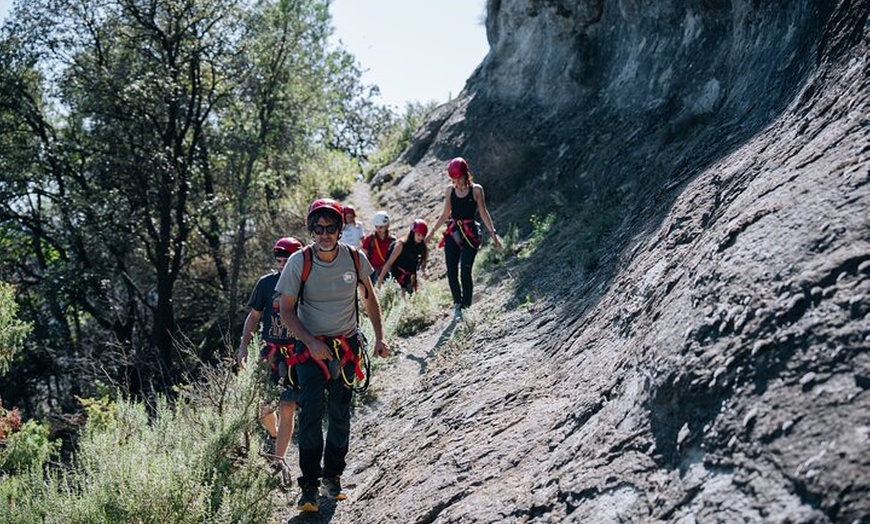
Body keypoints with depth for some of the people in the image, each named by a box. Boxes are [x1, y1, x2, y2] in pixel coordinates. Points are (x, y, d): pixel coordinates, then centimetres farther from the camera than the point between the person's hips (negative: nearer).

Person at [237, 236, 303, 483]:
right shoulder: (266, 283, 0)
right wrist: (243, 347, 0)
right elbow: (254, 316, 6)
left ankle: (278, 460, 8)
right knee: (263, 407, 3)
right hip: (270, 351, 2)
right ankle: (274, 435, 36)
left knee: (287, 409, -3)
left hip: (297, 353, -1)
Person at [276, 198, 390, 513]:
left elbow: (369, 298, 8)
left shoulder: (355, 258, -7)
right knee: (310, 413, -11)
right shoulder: (299, 262, -13)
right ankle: (309, 486, -2)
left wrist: (379, 337, 3)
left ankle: (332, 476, 23)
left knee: (340, 413, 7)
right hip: (311, 346, -2)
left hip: (347, 345, 2)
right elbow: (287, 311, -8)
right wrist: (310, 342, -18)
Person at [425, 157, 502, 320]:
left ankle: (466, 307, 2)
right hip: (452, 233, 4)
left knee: (465, 273, -10)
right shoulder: (450, 190, 7)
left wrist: (493, 233, -8)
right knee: (451, 273, 0)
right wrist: (432, 232, 16)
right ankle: (457, 304, 17)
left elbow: (483, 212, 0)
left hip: (470, 234, -4)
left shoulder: (476, 189, -2)